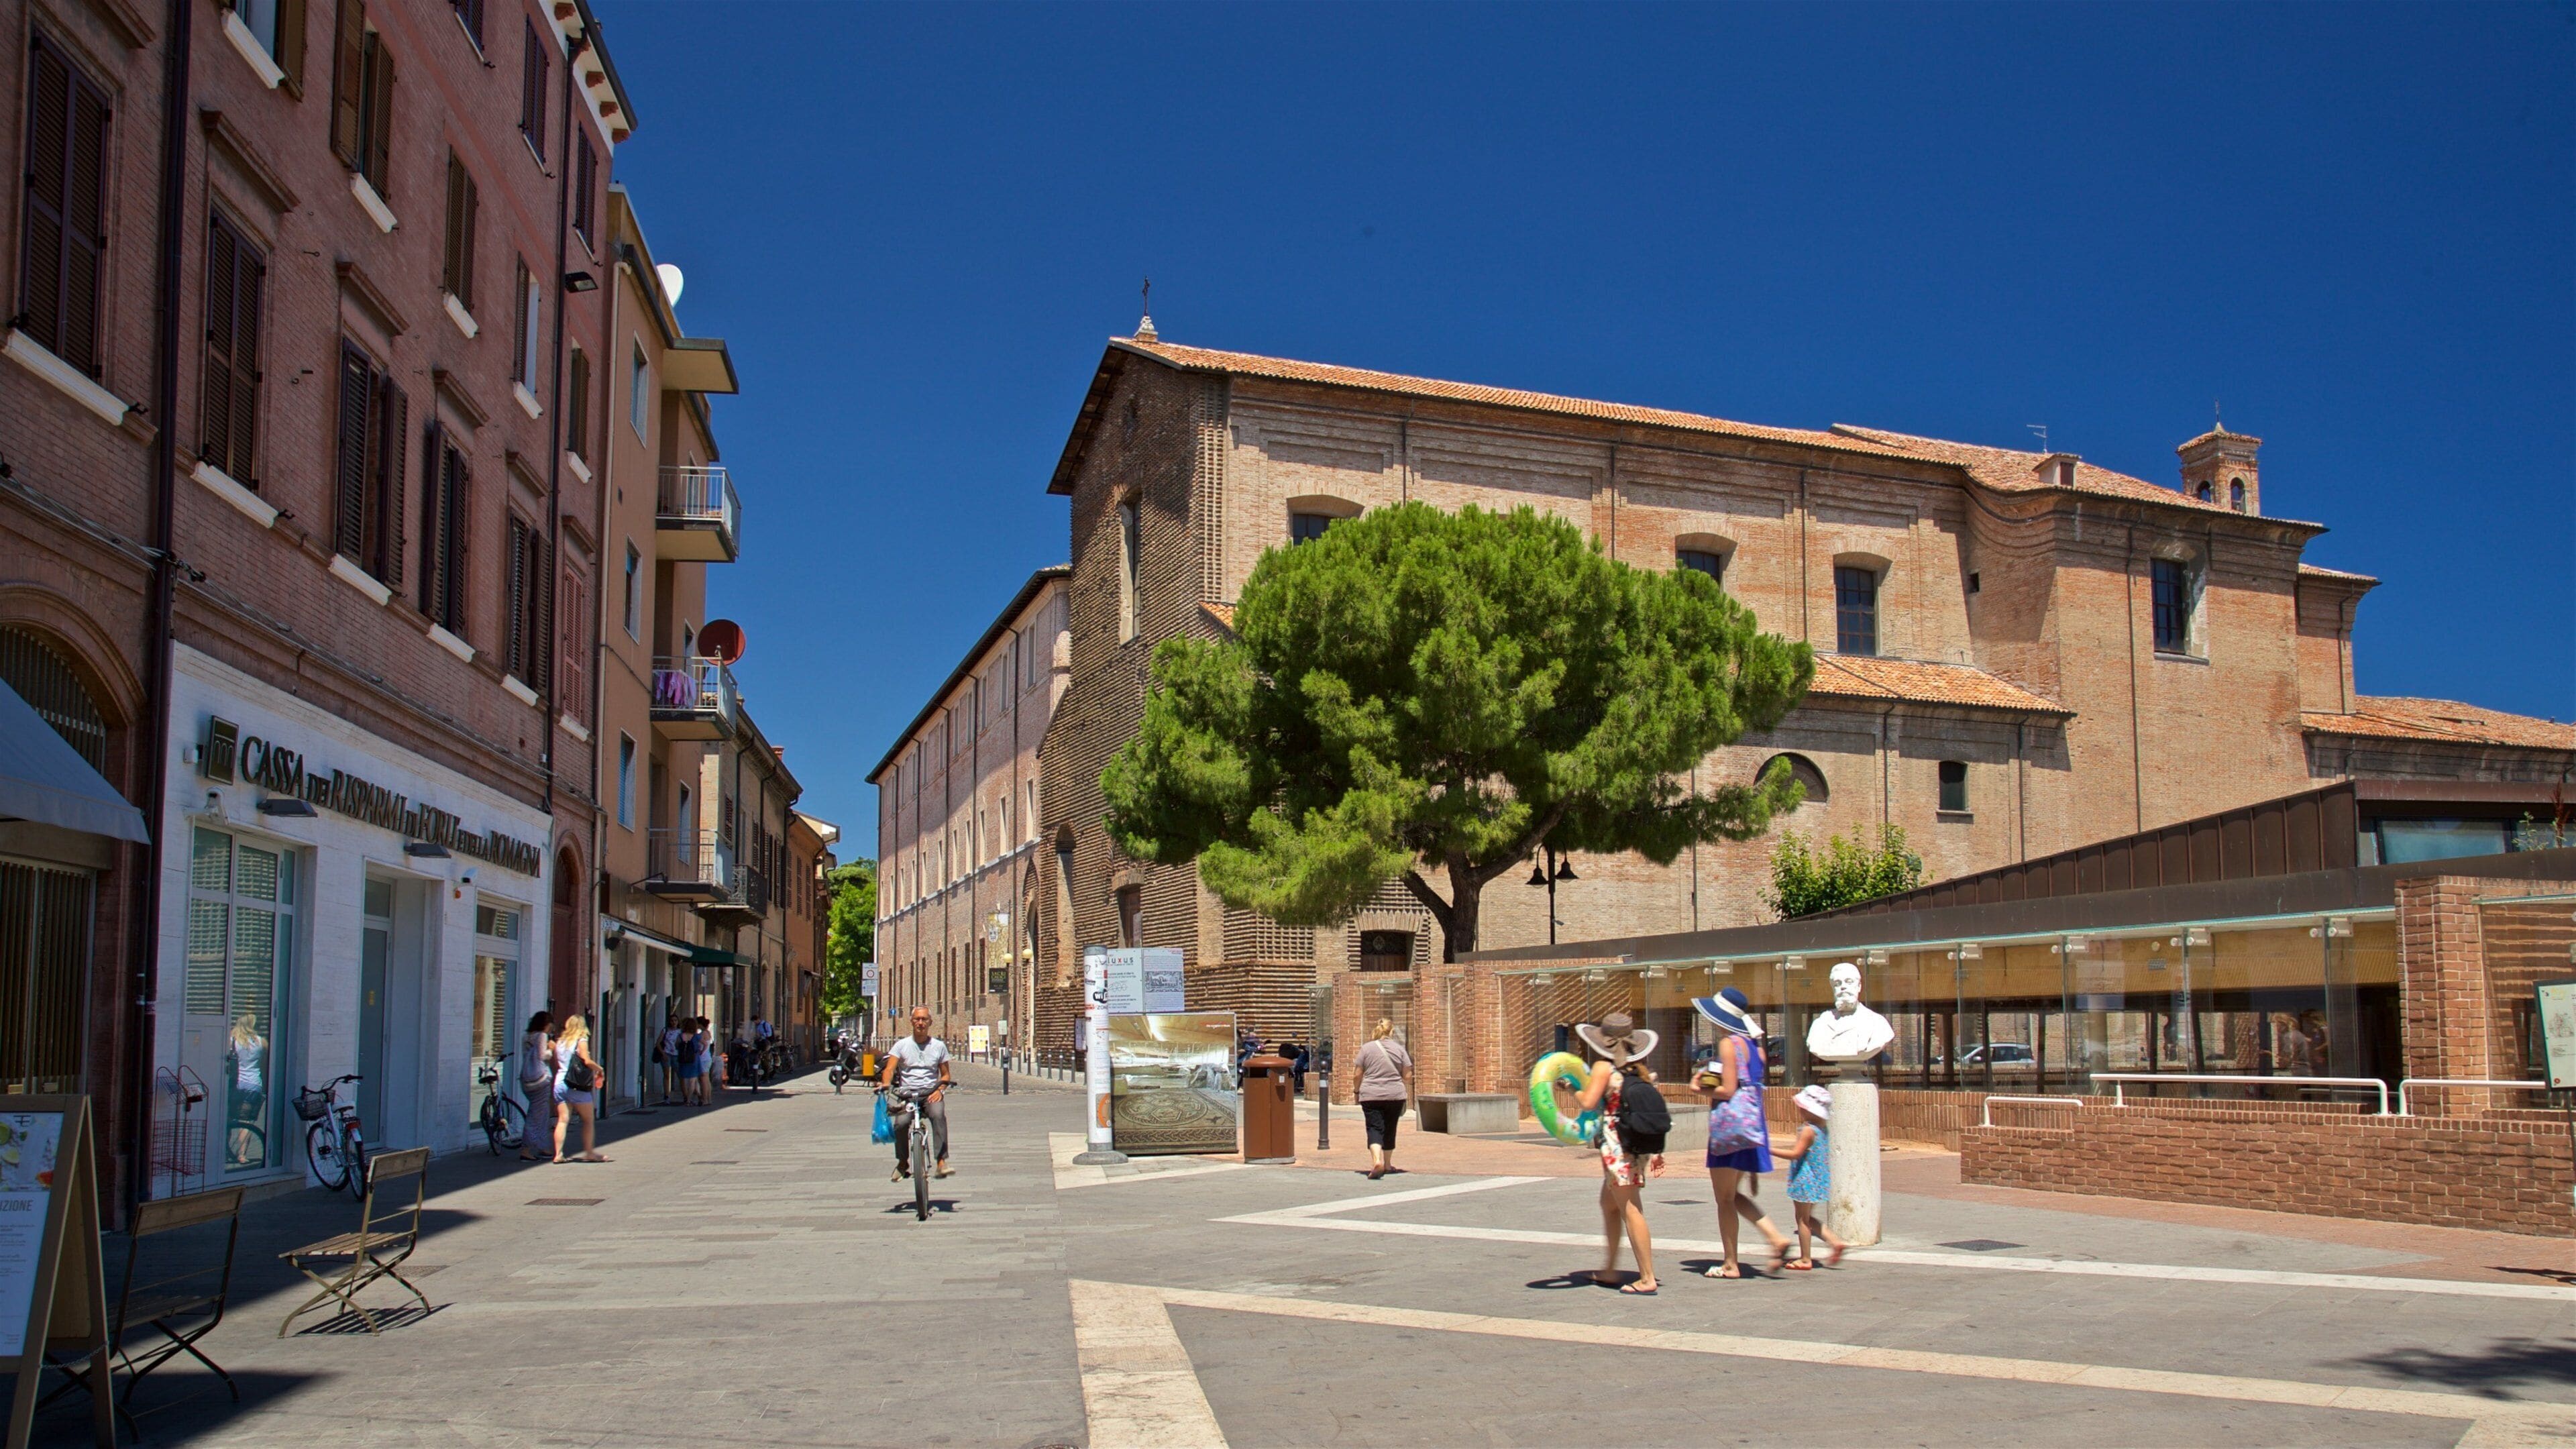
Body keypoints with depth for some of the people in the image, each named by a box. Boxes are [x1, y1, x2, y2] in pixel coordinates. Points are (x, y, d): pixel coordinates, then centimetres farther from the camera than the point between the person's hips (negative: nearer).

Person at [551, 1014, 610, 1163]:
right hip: (577, 1086, -5)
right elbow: (587, 1061, -16)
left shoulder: (560, 1042, 11)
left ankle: (558, 1154, -5)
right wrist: (600, 1070, -2)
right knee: (589, 1120, 6)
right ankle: (589, 1153, 6)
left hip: (560, 1083, 5)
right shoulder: (581, 1041, -5)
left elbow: (556, 1063, 13)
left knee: (562, 1120, 3)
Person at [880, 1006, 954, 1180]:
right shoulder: (902, 1045, 8)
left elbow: (945, 1074, 14)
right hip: (906, 1094, 0)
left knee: (938, 1114, -33)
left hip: (931, 1093, 0)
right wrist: (886, 1084, -26)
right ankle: (902, 1163, -3)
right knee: (901, 1122, -28)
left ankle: (942, 1161, -31)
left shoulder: (939, 1046, 11)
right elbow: (890, 1068, -4)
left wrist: (940, 1090, -7)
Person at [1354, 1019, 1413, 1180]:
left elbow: (1358, 1075, 1)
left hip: (1371, 1096, -2)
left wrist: (1357, 1091, 15)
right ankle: (1387, 1164, 26)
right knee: (1390, 1129, 16)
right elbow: (1408, 1075, 3)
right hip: (1395, 1095, 2)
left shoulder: (1367, 1048, 0)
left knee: (1375, 1129, -5)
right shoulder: (1399, 1049, 2)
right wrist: (1407, 1093, 16)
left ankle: (1377, 1160, -28)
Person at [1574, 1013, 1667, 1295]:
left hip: (1617, 1147, -8)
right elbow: (1655, 1111, 8)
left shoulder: (1604, 1068, -10)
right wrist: (1656, 1153, 12)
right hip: (1638, 1149, 8)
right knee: (1608, 1204, 21)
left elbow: (1588, 1103, -19)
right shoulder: (1639, 1071, 9)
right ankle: (1609, 1269, 29)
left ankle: (1647, 1279, -4)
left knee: (1630, 1211, -5)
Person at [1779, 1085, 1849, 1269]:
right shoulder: (1822, 1129, 8)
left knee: (1802, 1219, 1)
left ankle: (1805, 1259, 7)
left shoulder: (1808, 1130, -19)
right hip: (1819, 1179, 9)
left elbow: (1796, 1154, -23)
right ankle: (1835, 1242, 13)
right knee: (1808, 1218, 20)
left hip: (1805, 1180, -9)